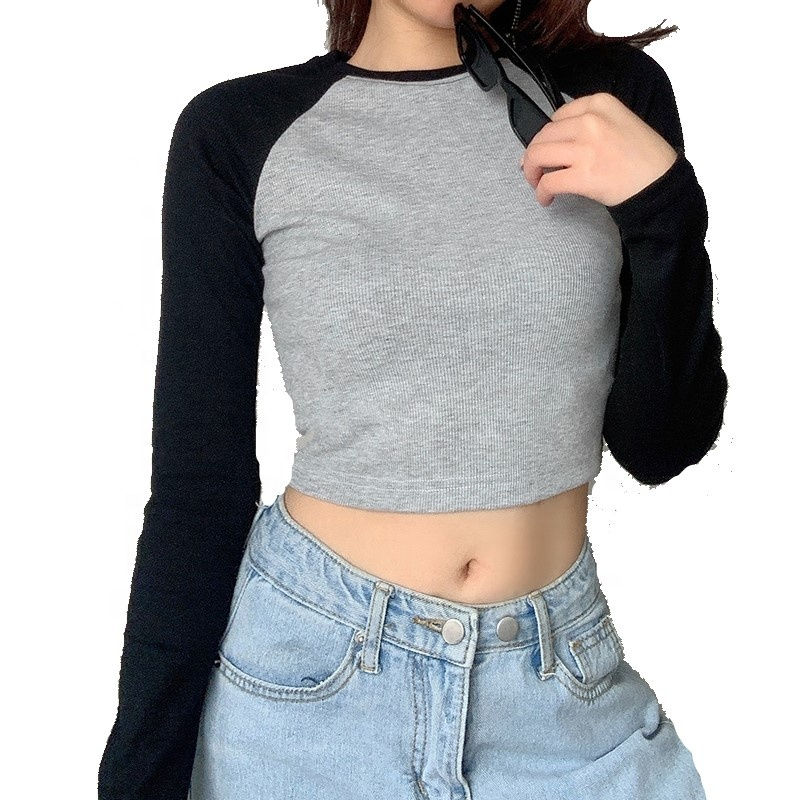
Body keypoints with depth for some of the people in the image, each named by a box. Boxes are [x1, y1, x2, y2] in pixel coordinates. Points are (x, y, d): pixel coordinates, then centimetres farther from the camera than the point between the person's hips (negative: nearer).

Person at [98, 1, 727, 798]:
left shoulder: (613, 98, -2)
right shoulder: (239, 131, -6)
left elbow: (661, 446, -1)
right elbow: (198, 479, -4)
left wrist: (664, 211, -16)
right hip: (308, 672, -1)